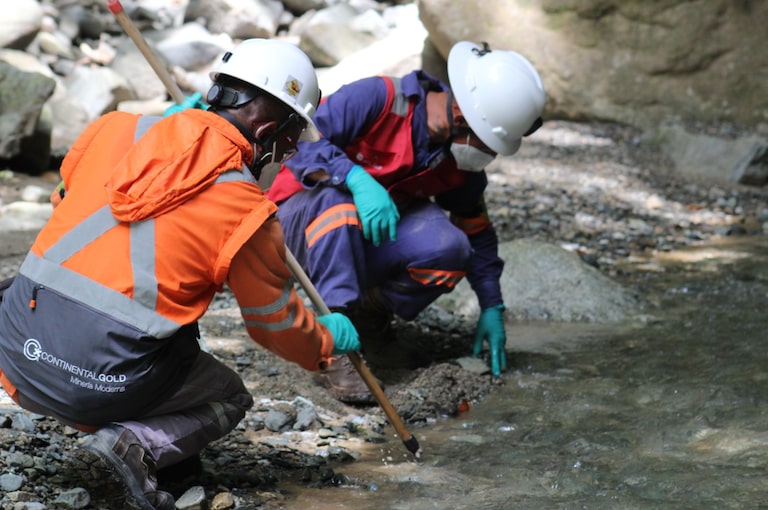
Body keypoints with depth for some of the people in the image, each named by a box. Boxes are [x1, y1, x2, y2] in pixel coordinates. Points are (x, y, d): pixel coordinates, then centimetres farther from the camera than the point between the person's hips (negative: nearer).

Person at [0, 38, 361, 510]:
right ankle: (138, 443, -5)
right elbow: (277, 323, 9)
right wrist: (329, 342, 29)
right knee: (229, 399, 21)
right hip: (104, 380, -6)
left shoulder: (116, 131, 6)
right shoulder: (247, 211, -5)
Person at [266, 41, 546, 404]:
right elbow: (302, 143, -27)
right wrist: (356, 177, -41)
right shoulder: (377, 98, -23)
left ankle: (371, 310, 3)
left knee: (446, 248, -25)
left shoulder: (462, 161, -3)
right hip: (302, 220, -4)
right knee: (336, 196, -39)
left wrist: (492, 308, 7)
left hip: (366, 244, 4)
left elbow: (476, 232, 9)